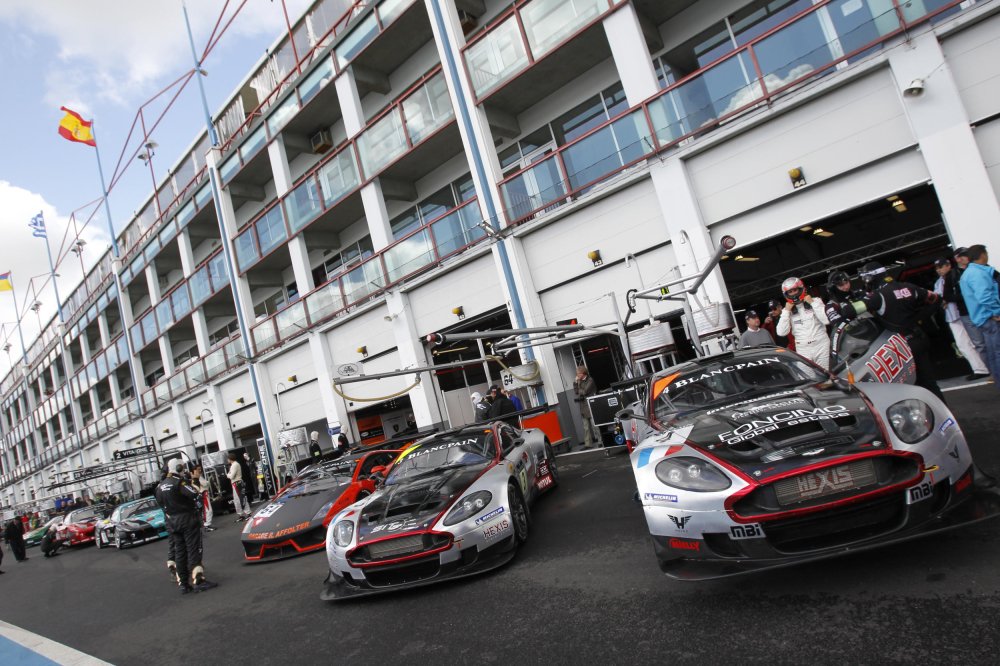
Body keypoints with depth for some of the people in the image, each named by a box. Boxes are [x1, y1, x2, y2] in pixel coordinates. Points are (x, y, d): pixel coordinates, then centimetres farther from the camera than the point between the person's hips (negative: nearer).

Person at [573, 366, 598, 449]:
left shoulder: (590, 380, -6)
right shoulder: (580, 381, 13)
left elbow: (585, 391, -16)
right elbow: (576, 392, 7)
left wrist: (579, 391, 1)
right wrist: (575, 383, 1)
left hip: (591, 405, -6)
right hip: (584, 407, 6)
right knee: (586, 427, 6)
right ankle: (588, 444, 7)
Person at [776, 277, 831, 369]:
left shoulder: (815, 301, 4)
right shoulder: (787, 310, 6)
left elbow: (827, 320, -11)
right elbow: (781, 332, -6)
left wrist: (812, 303, -10)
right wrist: (786, 311, -7)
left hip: (821, 345, -1)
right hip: (803, 349, 1)